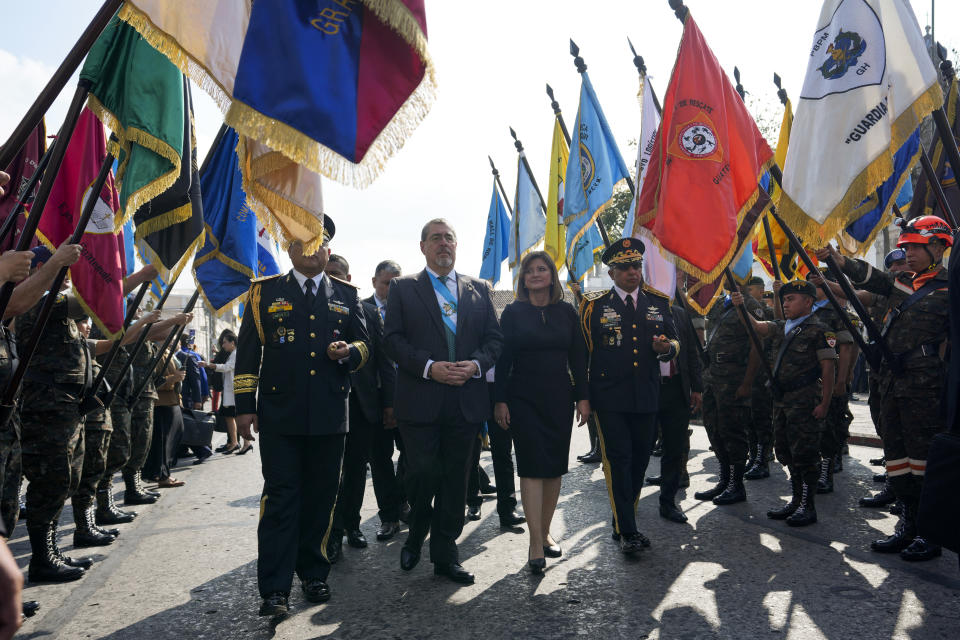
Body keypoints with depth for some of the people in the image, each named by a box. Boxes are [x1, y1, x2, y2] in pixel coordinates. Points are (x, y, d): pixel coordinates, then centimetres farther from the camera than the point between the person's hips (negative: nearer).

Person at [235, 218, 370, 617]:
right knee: (280, 498, -2)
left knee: (321, 498, 10)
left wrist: (349, 352, -9)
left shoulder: (346, 295, 12)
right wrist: (244, 406, 0)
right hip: (279, 414, -2)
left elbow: (365, 345, 16)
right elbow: (247, 351, 6)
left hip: (330, 415, 2)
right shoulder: (265, 292, 8)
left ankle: (313, 575, 25)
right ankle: (275, 589, 5)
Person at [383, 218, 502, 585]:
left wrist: (475, 365, -9)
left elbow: (495, 338, 10)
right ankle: (416, 537, 28)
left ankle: (445, 554, 23)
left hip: (467, 400, 3)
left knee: (455, 480, 9)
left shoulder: (479, 290, 13)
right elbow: (392, 339, -3)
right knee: (423, 474, -1)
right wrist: (429, 367, -15)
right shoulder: (403, 288, 5)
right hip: (420, 401, -3)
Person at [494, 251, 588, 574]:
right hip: (524, 399, -3)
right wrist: (500, 400, -8)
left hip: (559, 398, 3)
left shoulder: (566, 312, 7)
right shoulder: (513, 312, 0)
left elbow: (578, 357, 7)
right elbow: (503, 358, -3)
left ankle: (545, 533, 23)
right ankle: (536, 543, -2)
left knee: (555, 467, 8)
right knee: (532, 467, -5)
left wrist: (582, 397, 2)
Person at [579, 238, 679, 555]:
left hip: (647, 397, 4)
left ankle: (623, 520, 28)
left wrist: (666, 348, -7)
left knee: (640, 460, 12)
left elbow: (674, 340, 18)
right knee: (618, 460, -3)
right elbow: (582, 349, 2)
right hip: (609, 398, -4)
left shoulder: (659, 301, 9)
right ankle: (627, 531, 5)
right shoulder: (594, 304, -1)